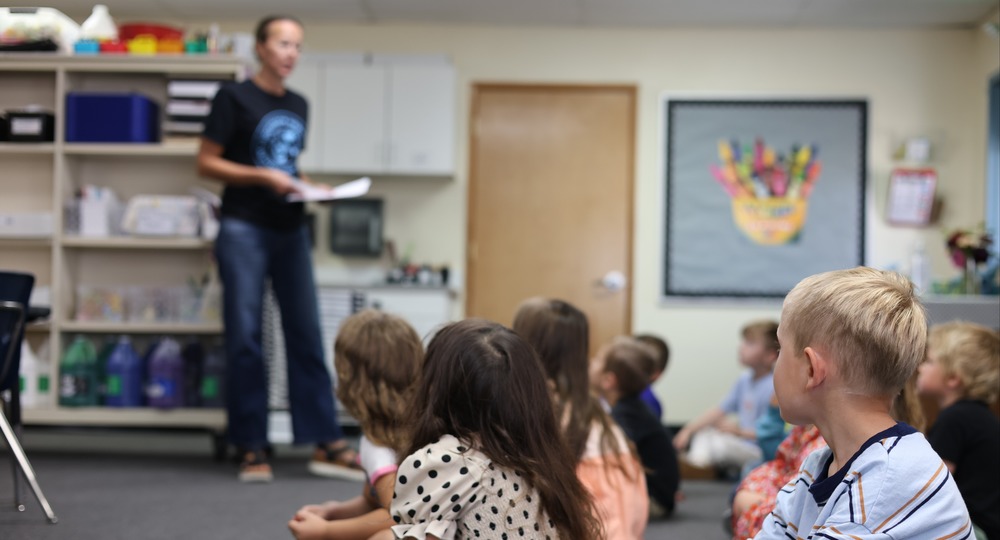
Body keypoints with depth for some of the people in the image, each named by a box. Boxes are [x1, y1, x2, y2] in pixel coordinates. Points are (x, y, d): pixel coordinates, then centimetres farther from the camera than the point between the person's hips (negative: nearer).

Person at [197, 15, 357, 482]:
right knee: (244, 337, -3)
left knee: (307, 335, 3)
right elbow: (207, 163, -5)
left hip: (290, 229, 6)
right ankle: (251, 448, 3)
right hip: (244, 229, -6)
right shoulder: (235, 98, -2)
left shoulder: (298, 106, 16)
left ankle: (326, 444, 5)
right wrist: (263, 176, -15)